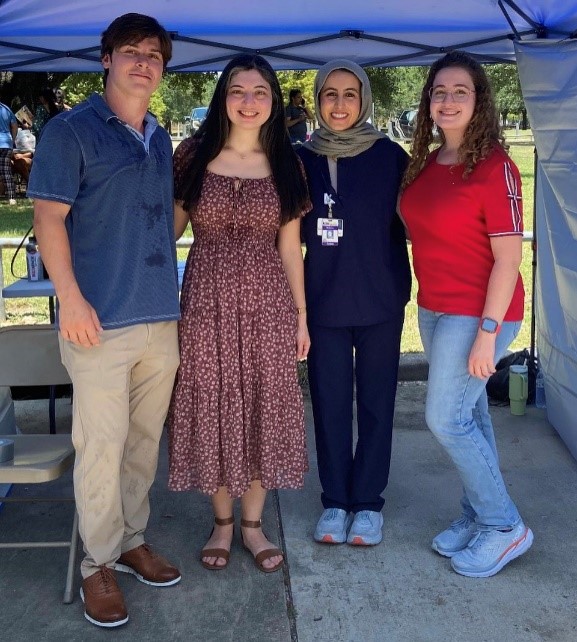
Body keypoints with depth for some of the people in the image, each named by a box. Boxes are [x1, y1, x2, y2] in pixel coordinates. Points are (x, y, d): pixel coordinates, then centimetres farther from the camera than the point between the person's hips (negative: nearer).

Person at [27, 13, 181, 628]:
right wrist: (71, 299, -17)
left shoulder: (161, 140, 16)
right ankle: (99, 564, 13)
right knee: (102, 445, -1)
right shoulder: (71, 130, -3)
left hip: (161, 318, 6)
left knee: (145, 439, 13)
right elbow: (48, 217, -9)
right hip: (101, 322, -6)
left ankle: (132, 540, 28)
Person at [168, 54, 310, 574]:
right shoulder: (193, 155, 0)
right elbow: (169, 228, 3)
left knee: (262, 409, 7)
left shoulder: (285, 164, 4)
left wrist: (301, 315, 6)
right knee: (213, 409, 7)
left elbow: (290, 246, 6)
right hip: (207, 298, -1)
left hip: (267, 301, 1)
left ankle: (253, 524, 24)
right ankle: (222, 523, 26)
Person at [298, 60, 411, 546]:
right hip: (324, 303, 2)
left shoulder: (390, 156, -3)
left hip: (380, 302, -1)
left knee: (376, 403, 7)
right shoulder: (302, 159, 3)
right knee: (329, 404, 8)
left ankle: (368, 502, 22)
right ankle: (335, 501, 23)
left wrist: (406, 285, -7)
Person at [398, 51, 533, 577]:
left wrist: (487, 332, -20)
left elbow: (508, 256, -17)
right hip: (434, 310, 7)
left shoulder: (494, 167, -14)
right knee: (469, 415, 15)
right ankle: (478, 517, 30)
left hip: (476, 314, -7)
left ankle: (505, 527, 13)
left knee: (447, 419, -5)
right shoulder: (425, 165, 8)